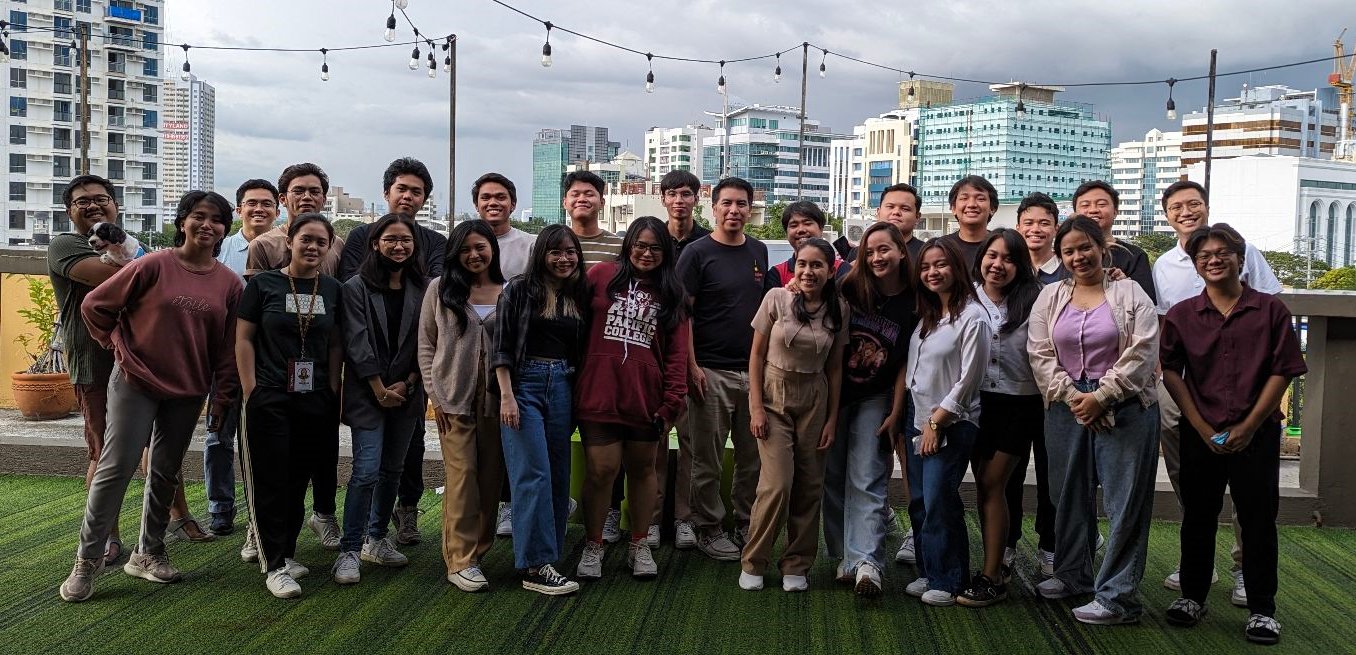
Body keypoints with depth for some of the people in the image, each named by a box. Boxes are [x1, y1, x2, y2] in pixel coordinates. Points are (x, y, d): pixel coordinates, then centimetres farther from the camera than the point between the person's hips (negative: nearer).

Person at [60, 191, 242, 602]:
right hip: (136, 382, -3)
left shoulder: (229, 284, -1)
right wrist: (119, 348, -3)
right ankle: (87, 560, 6)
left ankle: (148, 554, 25)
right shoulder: (153, 266, -11)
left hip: (188, 392, 4)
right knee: (117, 467, -4)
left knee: (165, 474, 12)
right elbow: (94, 305, -4)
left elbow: (227, 347, 3)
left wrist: (223, 398, 4)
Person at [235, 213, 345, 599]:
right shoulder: (263, 284, -1)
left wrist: (333, 391, 5)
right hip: (269, 400, -3)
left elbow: (335, 345, 11)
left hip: (316, 402, 3)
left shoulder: (332, 290, 7)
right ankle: (274, 566, 6)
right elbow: (244, 339, -2)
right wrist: (251, 391, -8)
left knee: (299, 479, 10)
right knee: (271, 481, -1)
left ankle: (286, 555, 24)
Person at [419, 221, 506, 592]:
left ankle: (478, 549, 18)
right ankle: (461, 560, -2)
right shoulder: (440, 289, 6)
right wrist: (435, 394, -2)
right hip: (454, 397, -2)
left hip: (495, 398, 2)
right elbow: (426, 344, 5)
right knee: (462, 473, -7)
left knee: (491, 476, 4)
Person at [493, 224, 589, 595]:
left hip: (563, 387, 5)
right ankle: (535, 565, -9)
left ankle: (545, 556, 15)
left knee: (559, 475, 6)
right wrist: (506, 395, -12)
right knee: (534, 474, -10)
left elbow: (584, 351, 14)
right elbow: (502, 347, -5)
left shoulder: (580, 296, 11)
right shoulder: (519, 291, -2)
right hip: (525, 383, -5)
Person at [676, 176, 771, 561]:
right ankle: (708, 529, 14)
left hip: (754, 370, 5)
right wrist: (691, 366, -13)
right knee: (708, 460, 2)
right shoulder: (697, 254, -4)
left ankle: (746, 522, 23)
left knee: (753, 456, 10)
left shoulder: (759, 252, 12)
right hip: (710, 372, -5)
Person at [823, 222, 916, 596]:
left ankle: (866, 562, -14)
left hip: (875, 400, -2)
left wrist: (896, 414, -6)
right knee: (833, 477, 5)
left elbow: (905, 364, -4)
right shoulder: (850, 288, -5)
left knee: (867, 482, -9)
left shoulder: (913, 304, -7)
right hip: (833, 393, 2)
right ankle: (842, 555, 15)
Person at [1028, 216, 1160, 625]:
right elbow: (1041, 355, 3)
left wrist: (1100, 397, -13)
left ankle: (1117, 595, 1)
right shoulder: (1050, 297, 10)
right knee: (1069, 493, 12)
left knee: (1125, 499, -4)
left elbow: (1141, 353, -8)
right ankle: (1072, 575, 30)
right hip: (1066, 407, 4)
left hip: (1123, 407, -3)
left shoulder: (1130, 293, 1)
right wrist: (1072, 397, -9)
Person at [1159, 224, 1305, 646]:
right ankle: (1193, 595, 25)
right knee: (1198, 517, 11)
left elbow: (1282, 372, -4)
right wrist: (1203, 429, -8)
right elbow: (1171, 373, 0)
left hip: (1257, 434, -1)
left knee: (1258, 520, 4)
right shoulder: (1181, 315, 2)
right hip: (1200, 434, 2)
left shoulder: (1270, 310, -2)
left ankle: (1262, 609, 14)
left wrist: (1248, 427, -10)